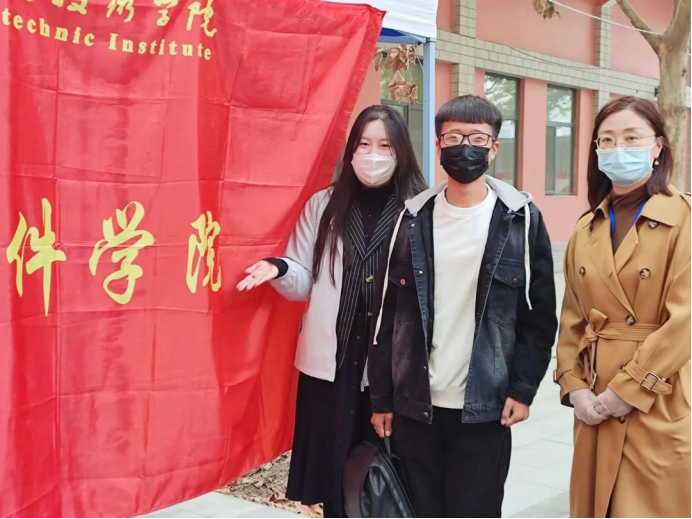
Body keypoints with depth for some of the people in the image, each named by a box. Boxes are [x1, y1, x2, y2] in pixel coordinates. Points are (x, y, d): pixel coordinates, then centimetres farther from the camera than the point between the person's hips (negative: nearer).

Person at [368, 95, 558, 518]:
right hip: (414, 406, 2)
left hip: (485, 409, -2)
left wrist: (523, 389, -7)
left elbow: (540, 317, 0)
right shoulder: (413, 219, 3)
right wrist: (381, 398, 2)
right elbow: (387, 316, 4)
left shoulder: (521, 220, -2)